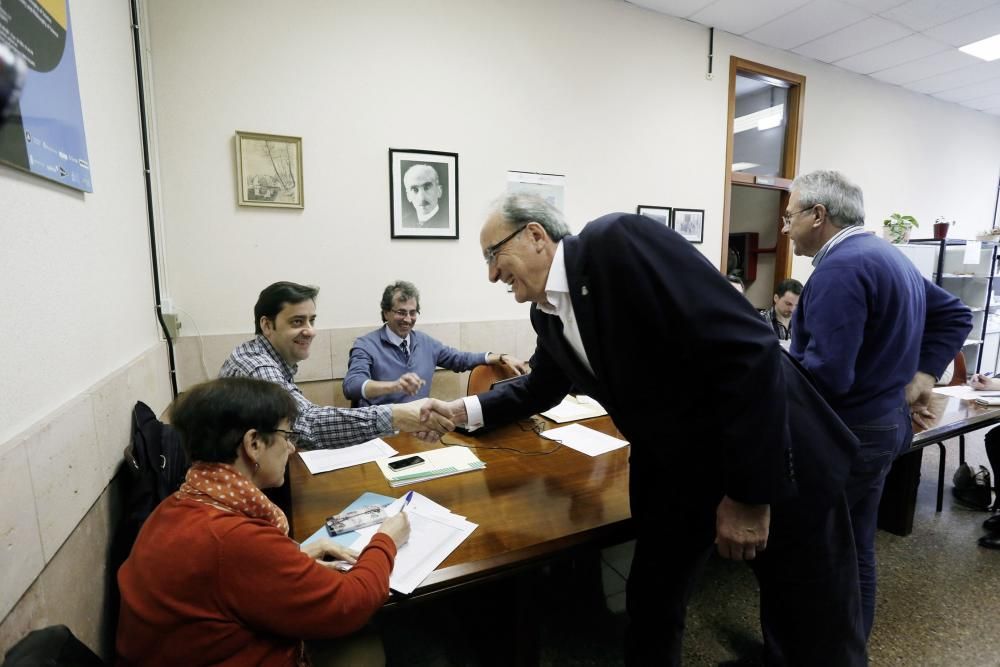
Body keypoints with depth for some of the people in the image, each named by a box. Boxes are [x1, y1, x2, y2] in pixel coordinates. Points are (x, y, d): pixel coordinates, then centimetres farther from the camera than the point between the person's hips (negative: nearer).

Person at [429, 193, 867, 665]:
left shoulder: (616, 242, -24)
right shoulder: (546, 314, 2)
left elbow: (748, 349, -27)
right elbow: (541, 387, 22)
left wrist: (750, 491, -23)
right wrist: (463, 410, 11)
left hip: (777, 463, -6)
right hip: (673, 473, 7)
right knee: (650, 605, 18)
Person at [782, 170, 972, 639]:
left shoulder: (840, 267, -20)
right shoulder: (886, 255, 13)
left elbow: (826, 374, -27)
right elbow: (955, 316, 22)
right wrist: (922, 375, 13)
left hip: (846, 434, -10)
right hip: (883, 423, 10)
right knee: (855, 551, 20)